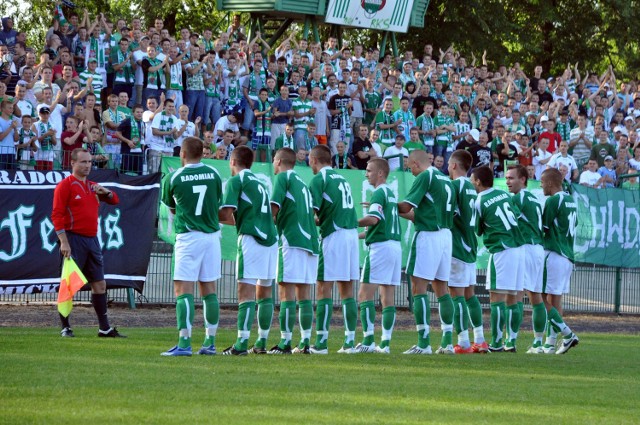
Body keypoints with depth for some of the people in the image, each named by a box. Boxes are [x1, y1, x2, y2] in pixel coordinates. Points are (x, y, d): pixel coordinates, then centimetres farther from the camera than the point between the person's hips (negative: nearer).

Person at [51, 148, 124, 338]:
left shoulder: (92, 186, 16)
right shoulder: (65, 185, -5)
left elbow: (114, 200, 23)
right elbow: (57, 215, -11)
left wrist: (105, 192, 0)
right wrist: (63, 242, -19)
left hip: (92, 240, 7)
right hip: (74, 239, -7)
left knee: (99, 284, 8)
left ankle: (105, 328, 13)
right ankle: (65, 327, -1)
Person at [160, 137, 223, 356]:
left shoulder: (173, 178, -4)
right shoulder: (214, 174, 4)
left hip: (188, 237, -4)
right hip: (212, 235, 4)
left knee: (183, 290, -6)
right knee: (209, 289, 11)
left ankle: (184, 342, -15)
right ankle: (210, 342, 14)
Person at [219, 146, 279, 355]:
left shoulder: (236, 181, -1)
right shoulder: (259, 182, 21)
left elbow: (227, 215, -11)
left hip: (251, 238, -7)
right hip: (270, 238, 7)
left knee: (246, 292, -11)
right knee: (264, 292, 12)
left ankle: (242, 343, -19)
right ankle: (262, 343, 15)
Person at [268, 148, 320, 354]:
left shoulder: (283, 177, -1)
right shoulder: (302, 182, 22)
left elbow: (274, 208, -12)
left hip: (291, 239, -8)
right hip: (310, 241, 8)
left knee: (286, 291, -8)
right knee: (304, 293, 8)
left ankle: (285, 342, -12)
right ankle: (305, 342, 7)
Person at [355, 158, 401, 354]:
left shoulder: (379, 193, -8)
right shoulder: (391, 193, 19)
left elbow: (373, 219, -23)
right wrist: (359, 235, 28)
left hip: (380, 247, -9)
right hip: (395, 245, 9)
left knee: (364, 295, -8)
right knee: (388, 299, 6)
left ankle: (368, 341, -15)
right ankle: (385, 343, 4)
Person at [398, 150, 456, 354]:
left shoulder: (425, 177, -8)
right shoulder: (445, 180, 17)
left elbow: (406, 205, -13)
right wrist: (406, 214, 23)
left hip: (427, 236, -8)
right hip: (445, 234, 8)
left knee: (419, 288, -7)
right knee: (441, 289, 12)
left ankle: (423, 343, -12)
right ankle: (447, 342, 9)